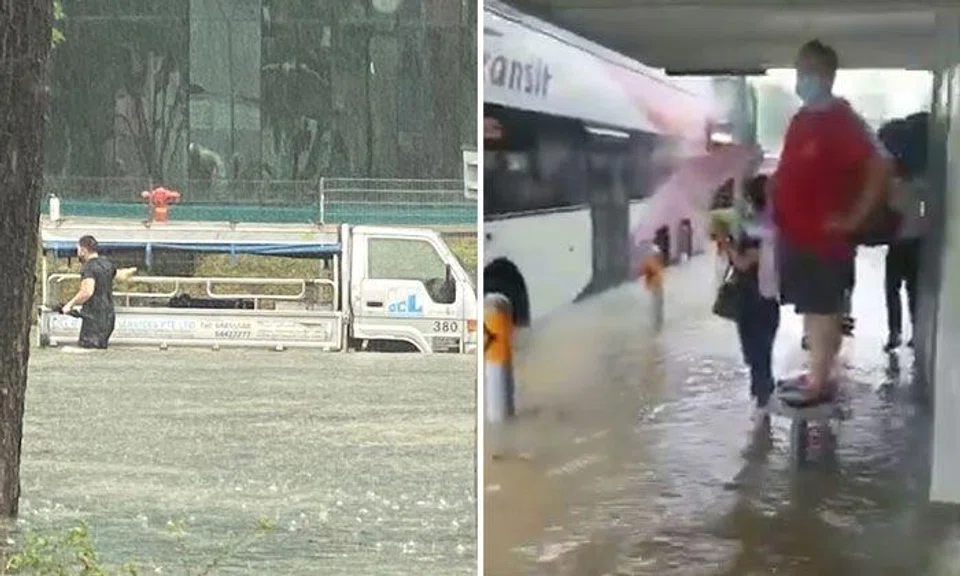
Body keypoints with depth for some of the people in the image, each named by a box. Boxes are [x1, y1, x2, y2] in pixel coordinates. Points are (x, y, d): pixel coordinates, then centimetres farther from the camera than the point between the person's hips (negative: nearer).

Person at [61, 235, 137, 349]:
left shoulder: (88, 267, -14)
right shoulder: (107, 264, 10)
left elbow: (87, 292, -28)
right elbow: (122, 276, 29)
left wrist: (70, 305, -18)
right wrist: (132, 271, 51)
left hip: (94, 317, -8)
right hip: (108, 316, 8)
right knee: (101, 348, 11)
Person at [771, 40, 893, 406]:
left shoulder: (843, 121, -15)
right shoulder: (801, 119, 12)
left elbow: (880, 165, -21)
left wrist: (854, 218, -18)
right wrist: (778, 212, 14)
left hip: (825, 236, -8)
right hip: (796, 233, 9)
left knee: (823, 311, -1)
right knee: (810, 310, 15)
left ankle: (820, 384, 6)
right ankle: (817, 374, 25)